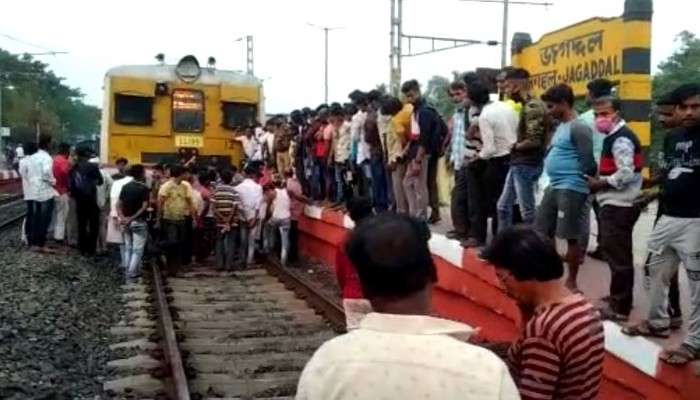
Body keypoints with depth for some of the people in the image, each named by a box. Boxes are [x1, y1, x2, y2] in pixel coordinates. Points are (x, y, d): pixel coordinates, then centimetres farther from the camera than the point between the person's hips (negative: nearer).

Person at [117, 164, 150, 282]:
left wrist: (122, 217, -7)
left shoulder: (125, 187, 6)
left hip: (126, 222, 6)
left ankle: (129, 272, 23)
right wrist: (132, 218, -15)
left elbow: (118, 204, 2)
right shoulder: (144, 188, -11)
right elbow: (144, 207, -18)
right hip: (139, 222, -6)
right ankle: (131, 276, -4)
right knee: (137, 250, 0)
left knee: (128, 248, 16)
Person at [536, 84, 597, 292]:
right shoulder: (560, 127, 15)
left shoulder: (578, 128, -14)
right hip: (553, 186, 10)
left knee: (572, 236, 0)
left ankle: (571, 281, 12)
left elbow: (587, 162, -17)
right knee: (542, 231, 13)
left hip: (571, 188, -10)